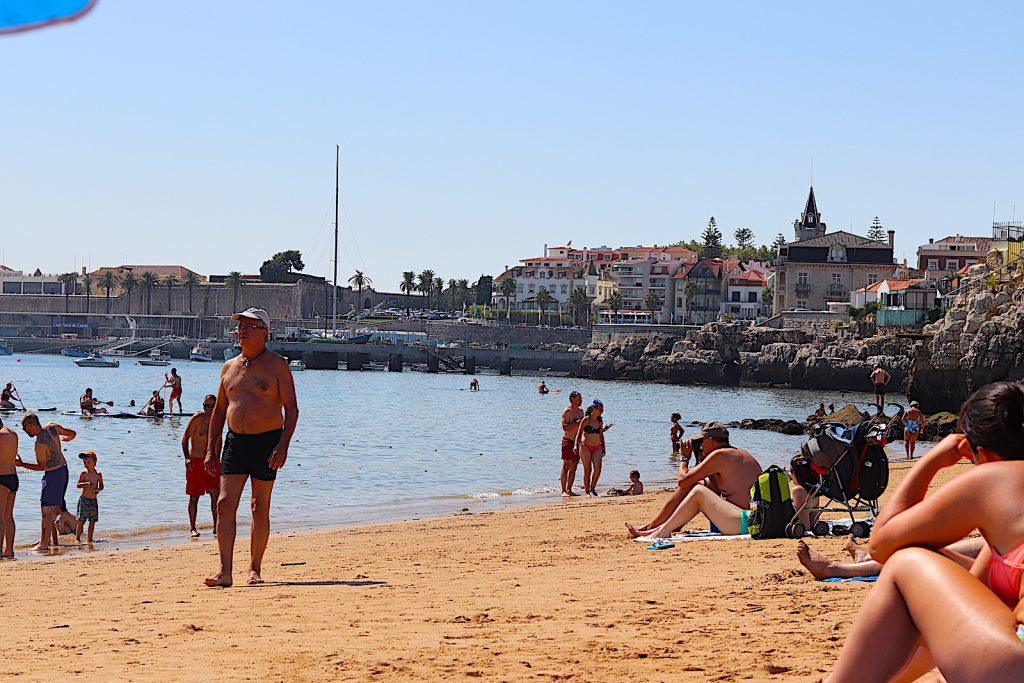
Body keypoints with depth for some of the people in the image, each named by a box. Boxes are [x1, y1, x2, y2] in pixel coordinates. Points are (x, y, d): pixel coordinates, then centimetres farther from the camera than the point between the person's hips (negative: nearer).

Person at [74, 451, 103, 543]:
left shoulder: (98, 474, 3)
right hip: (84, 499, -3)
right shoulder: (84, 473, -4)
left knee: (92, 521, 6)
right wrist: (86, 484, -27)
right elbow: (78, 485, -10)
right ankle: (77, 538, 0)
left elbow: (101, 486, 8)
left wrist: (98, 489, -14)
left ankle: (89, 538, 15)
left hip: (93, 500, 3)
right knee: (81, 520, -5)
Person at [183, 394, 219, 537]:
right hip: (195, 461, -5)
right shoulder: (197, 418, -9)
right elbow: (185, 438, -11)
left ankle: (216, 527, 2)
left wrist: (216, 459, 19)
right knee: (194, 497, 2)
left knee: (215, 494, -3)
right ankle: (192, 528, 9)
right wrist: (187, 457, -22)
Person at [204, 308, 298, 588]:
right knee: (225, 504, -9)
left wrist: (283, 445, -19)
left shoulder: (276, 365, -3)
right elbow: (219, 410, 18)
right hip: (235, 441, 4)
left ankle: (255, 569, 14)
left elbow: (291, 408, -7)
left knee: (260, 509, 3)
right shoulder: (229, 367, 12)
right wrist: (210, 449, 11)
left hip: (267, 441, -4)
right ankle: (225, 572, -12)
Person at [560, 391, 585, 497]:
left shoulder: (581, 411, 14)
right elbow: (565, 427, -21)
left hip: (577, 441, 8)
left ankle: (569, 490, 12)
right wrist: (577, 423, -24)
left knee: (573, 468, 7)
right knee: (566, 467, -8)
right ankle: (563, 491, -8)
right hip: (568, 440, -8)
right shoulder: (567, 412, -10)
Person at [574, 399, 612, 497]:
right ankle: (586, 491, 8)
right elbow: (579, 433, -10)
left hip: (597, 448, 4)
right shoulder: (586, 419, -7)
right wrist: (576, 445, -22)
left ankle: (592, 488, 9)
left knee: (598, 468, -11)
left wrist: (603, 448, 20)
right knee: (587, 470, -2)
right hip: (585, 447, -4)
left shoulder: (600, 421, 8)